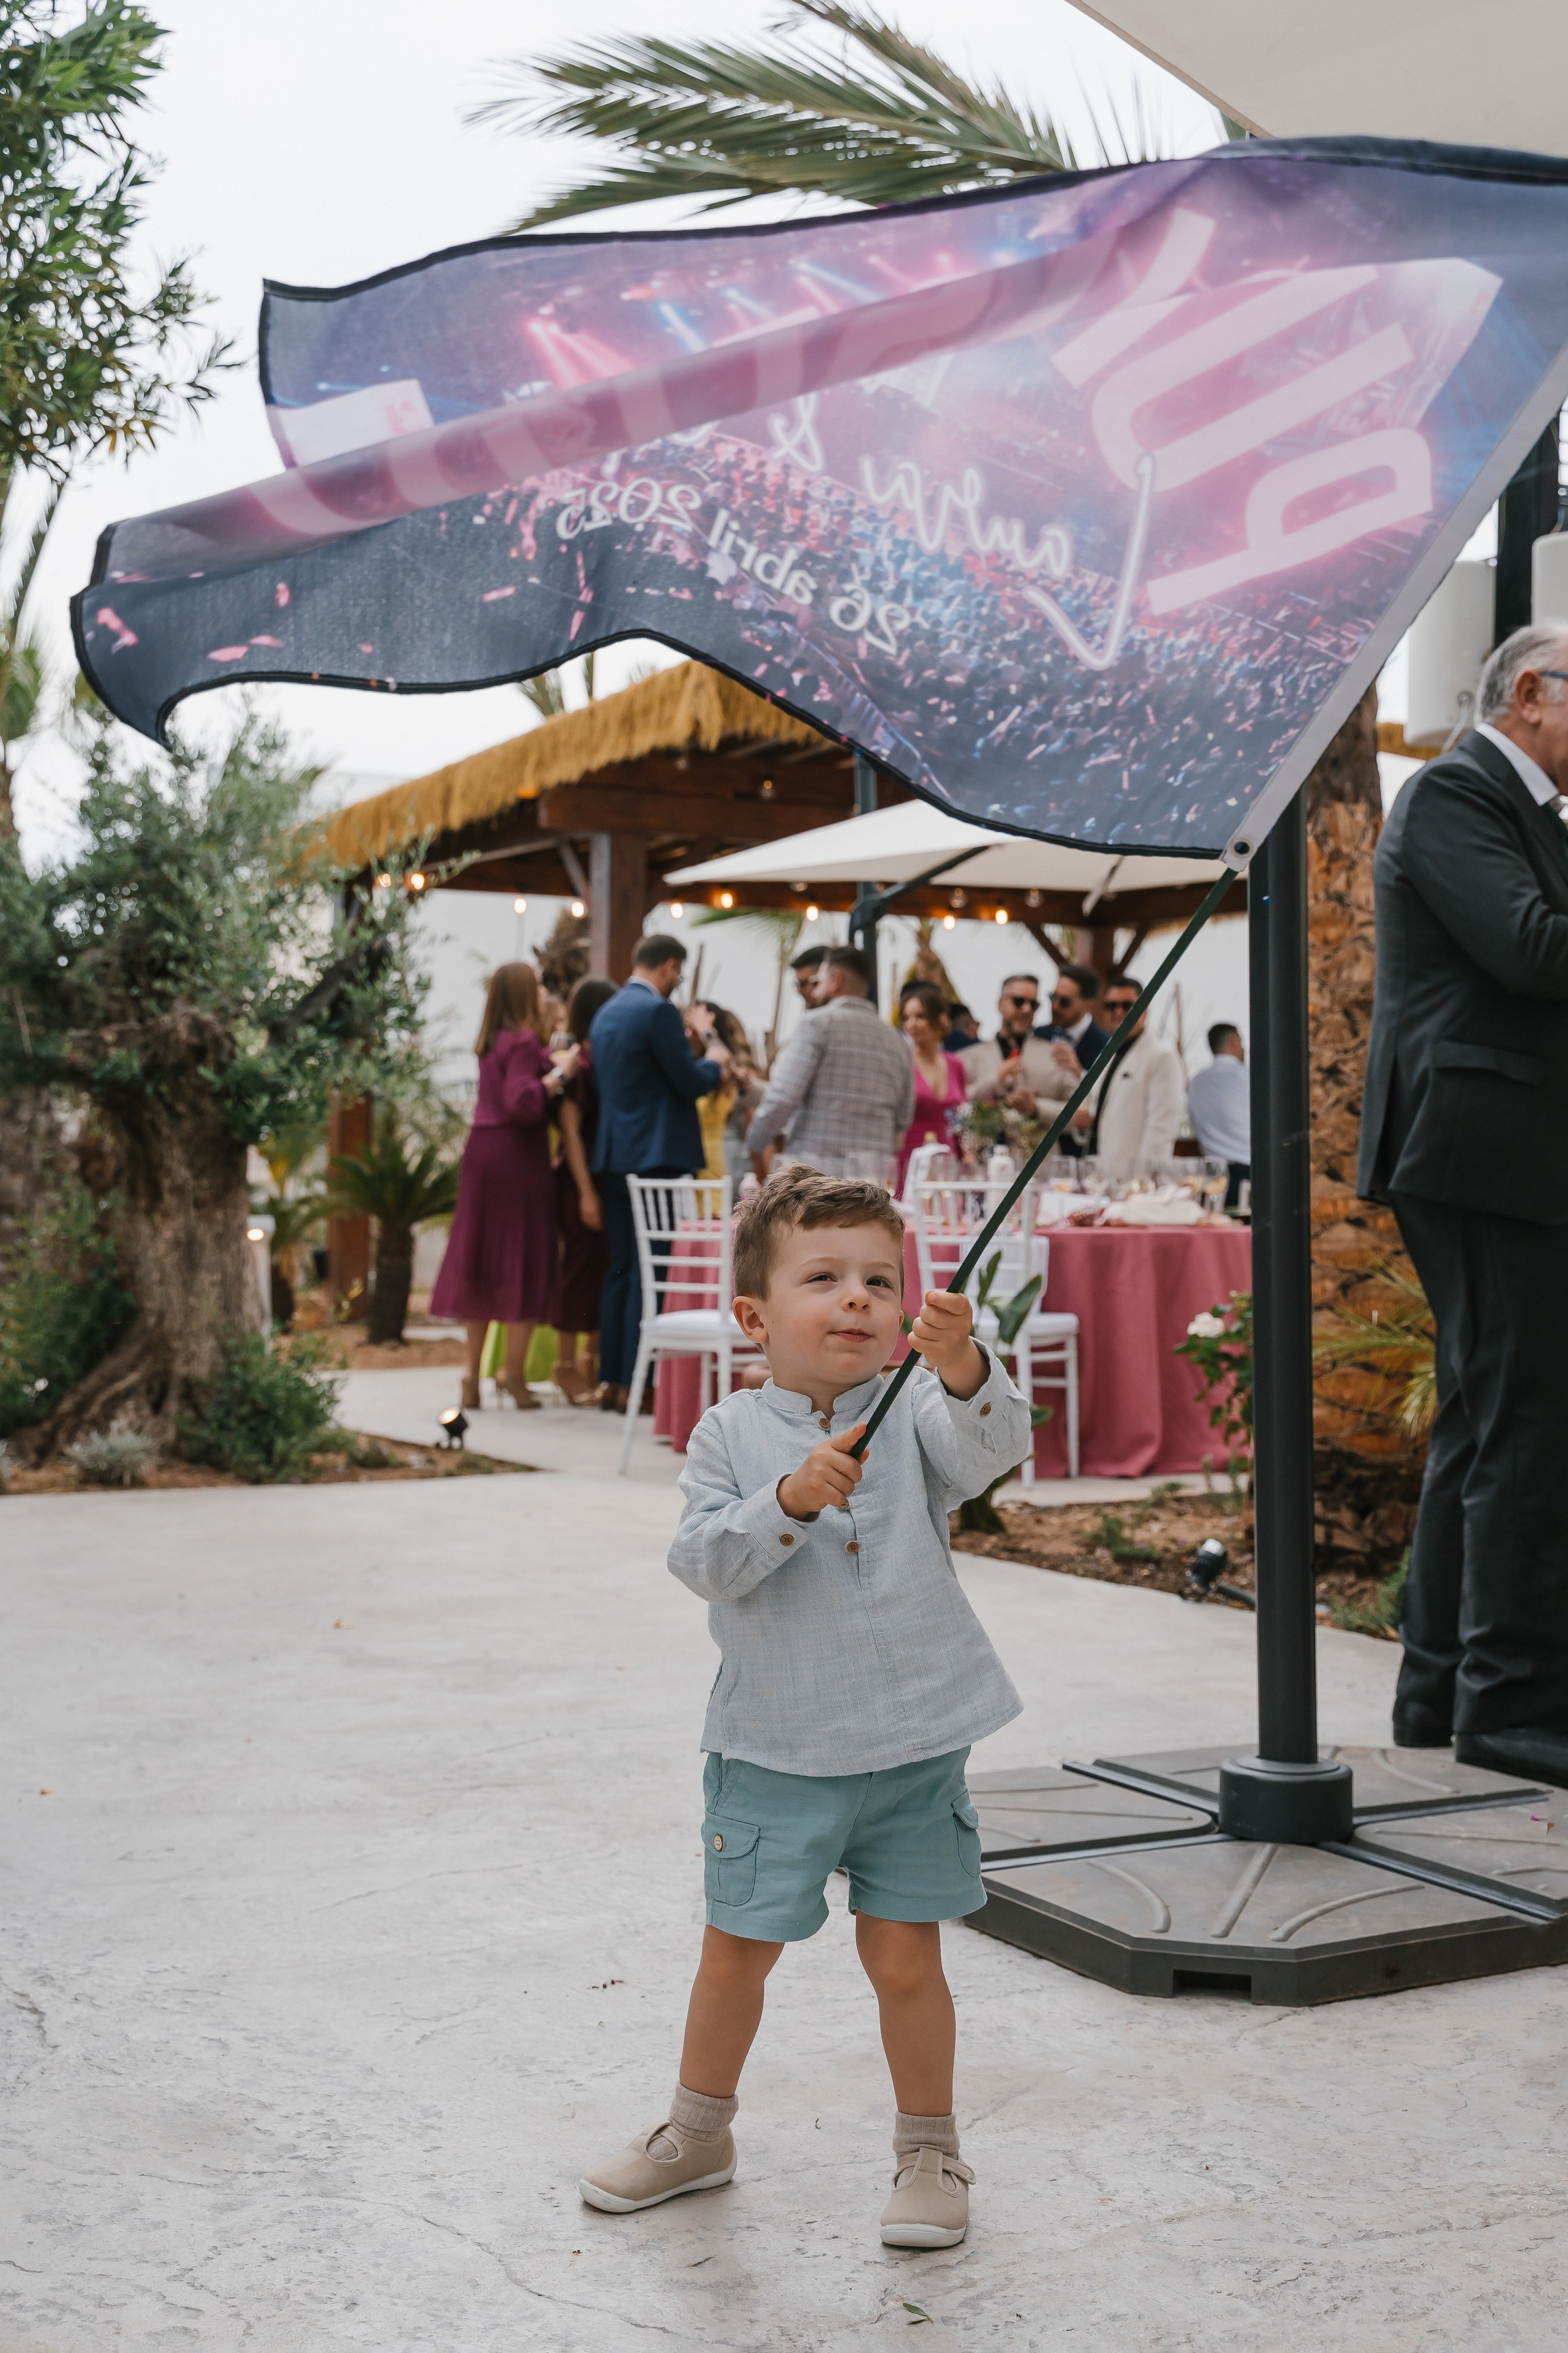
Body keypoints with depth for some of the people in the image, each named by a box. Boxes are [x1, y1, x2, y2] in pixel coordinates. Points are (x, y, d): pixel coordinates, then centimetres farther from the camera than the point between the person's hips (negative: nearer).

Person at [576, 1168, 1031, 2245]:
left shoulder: (917, 1415, -4)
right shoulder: (730, 1436, -3)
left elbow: (994, 1447, -24)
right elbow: (706, 1562, -13)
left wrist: (964, 1367, -44)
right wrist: (788, 1500, -29)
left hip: (915, 1747, 0)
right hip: (775, 1751, 1)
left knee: (904, 1956, 7)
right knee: (737, 1948, 13)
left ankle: (931, 2150, 28)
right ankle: (699, 2131, 36)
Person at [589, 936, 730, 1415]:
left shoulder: (607, 1013, 14)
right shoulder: (658, 1012, -13)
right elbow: (692, 1083, -12)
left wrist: (686, 1049, 24)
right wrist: (714, 1061, 8)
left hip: (613, 1158, 9)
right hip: (658, 1156, -9)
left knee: (619, 1270, 11)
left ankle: (611, 1380, 12)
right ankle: (636, 1384, -6)